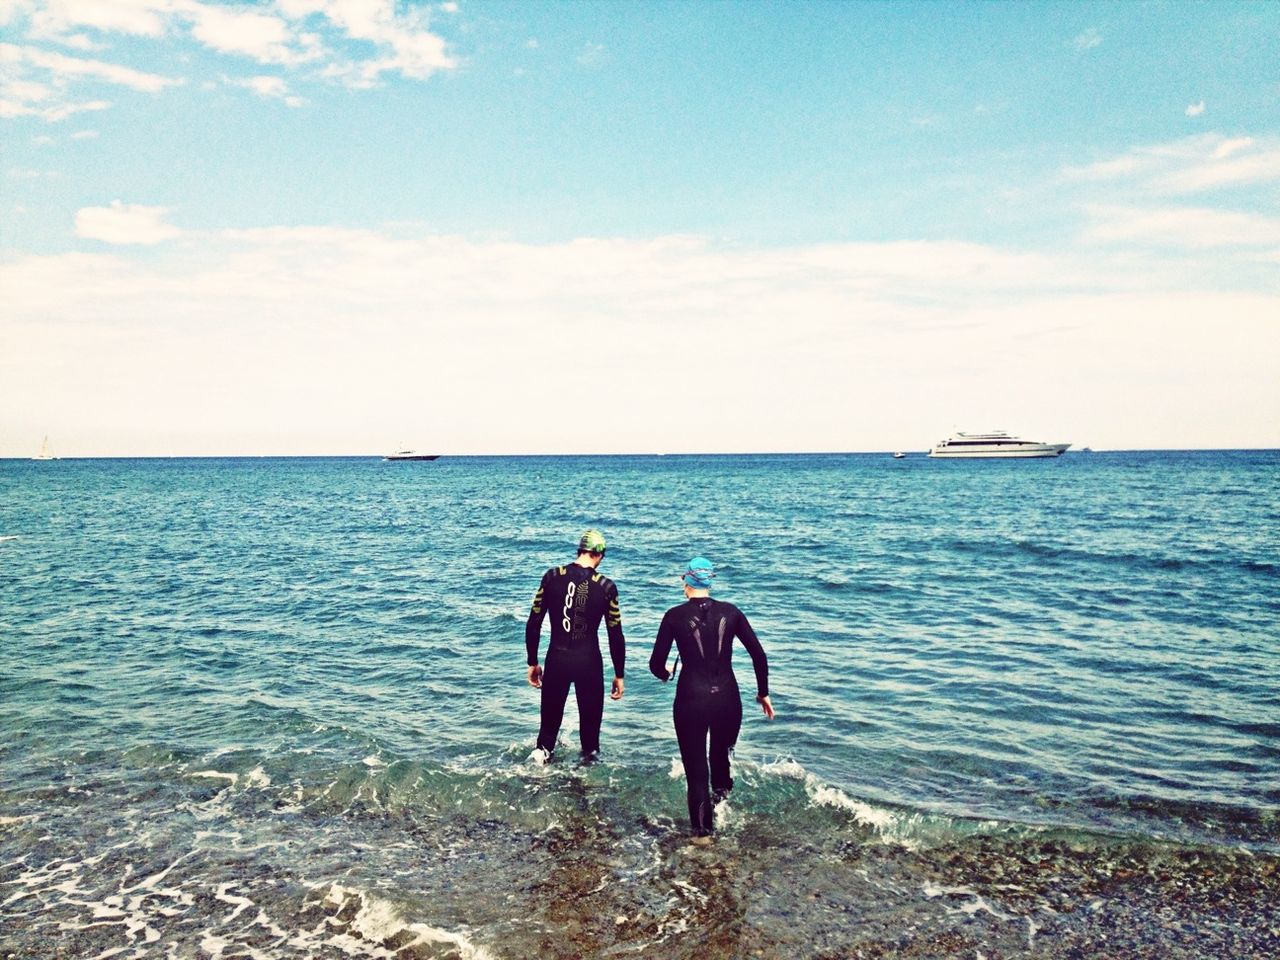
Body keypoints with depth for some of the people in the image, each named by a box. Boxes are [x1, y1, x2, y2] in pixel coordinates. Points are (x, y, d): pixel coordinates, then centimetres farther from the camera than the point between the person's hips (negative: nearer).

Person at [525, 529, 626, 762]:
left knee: (551, 716, 19)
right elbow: (616, 635, -2)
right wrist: (619, 675, 7)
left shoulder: (552, 577, -3)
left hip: (556, 659, 2)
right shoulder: (606, 587, -6)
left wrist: (533, 662, 11)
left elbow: (533, 624, 0)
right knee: (590, 718, 15)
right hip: (589, 662, -1)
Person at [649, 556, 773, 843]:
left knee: (696, 767, 10)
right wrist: (763, 693, 12)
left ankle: (702, 830, 14)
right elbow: (758, 655, 0)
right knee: (721, 756, 26)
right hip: (727, 697, 2)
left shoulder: (675, 616, -4)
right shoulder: (730, 612, 1)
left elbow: (656, 664, -2)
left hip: (691, 698, -1)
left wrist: (666, 674, 21)